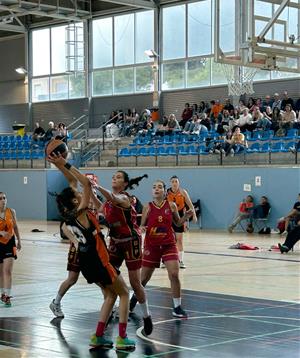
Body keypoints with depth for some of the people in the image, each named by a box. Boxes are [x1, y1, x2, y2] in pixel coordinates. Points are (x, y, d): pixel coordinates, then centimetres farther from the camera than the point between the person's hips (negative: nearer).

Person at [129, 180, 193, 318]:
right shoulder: (148, 207, -4)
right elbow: (142, 226, 2)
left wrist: (187, 216, -7)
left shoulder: (171, 206, -2)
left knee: (174, 274, -14)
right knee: (144, 278, 10)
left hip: (169, 245, 0)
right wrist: (141, 229, -20)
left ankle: (177, 307, -1)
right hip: (151, 246, 0)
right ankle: (134, 298, 40)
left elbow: (178, 223, 11)